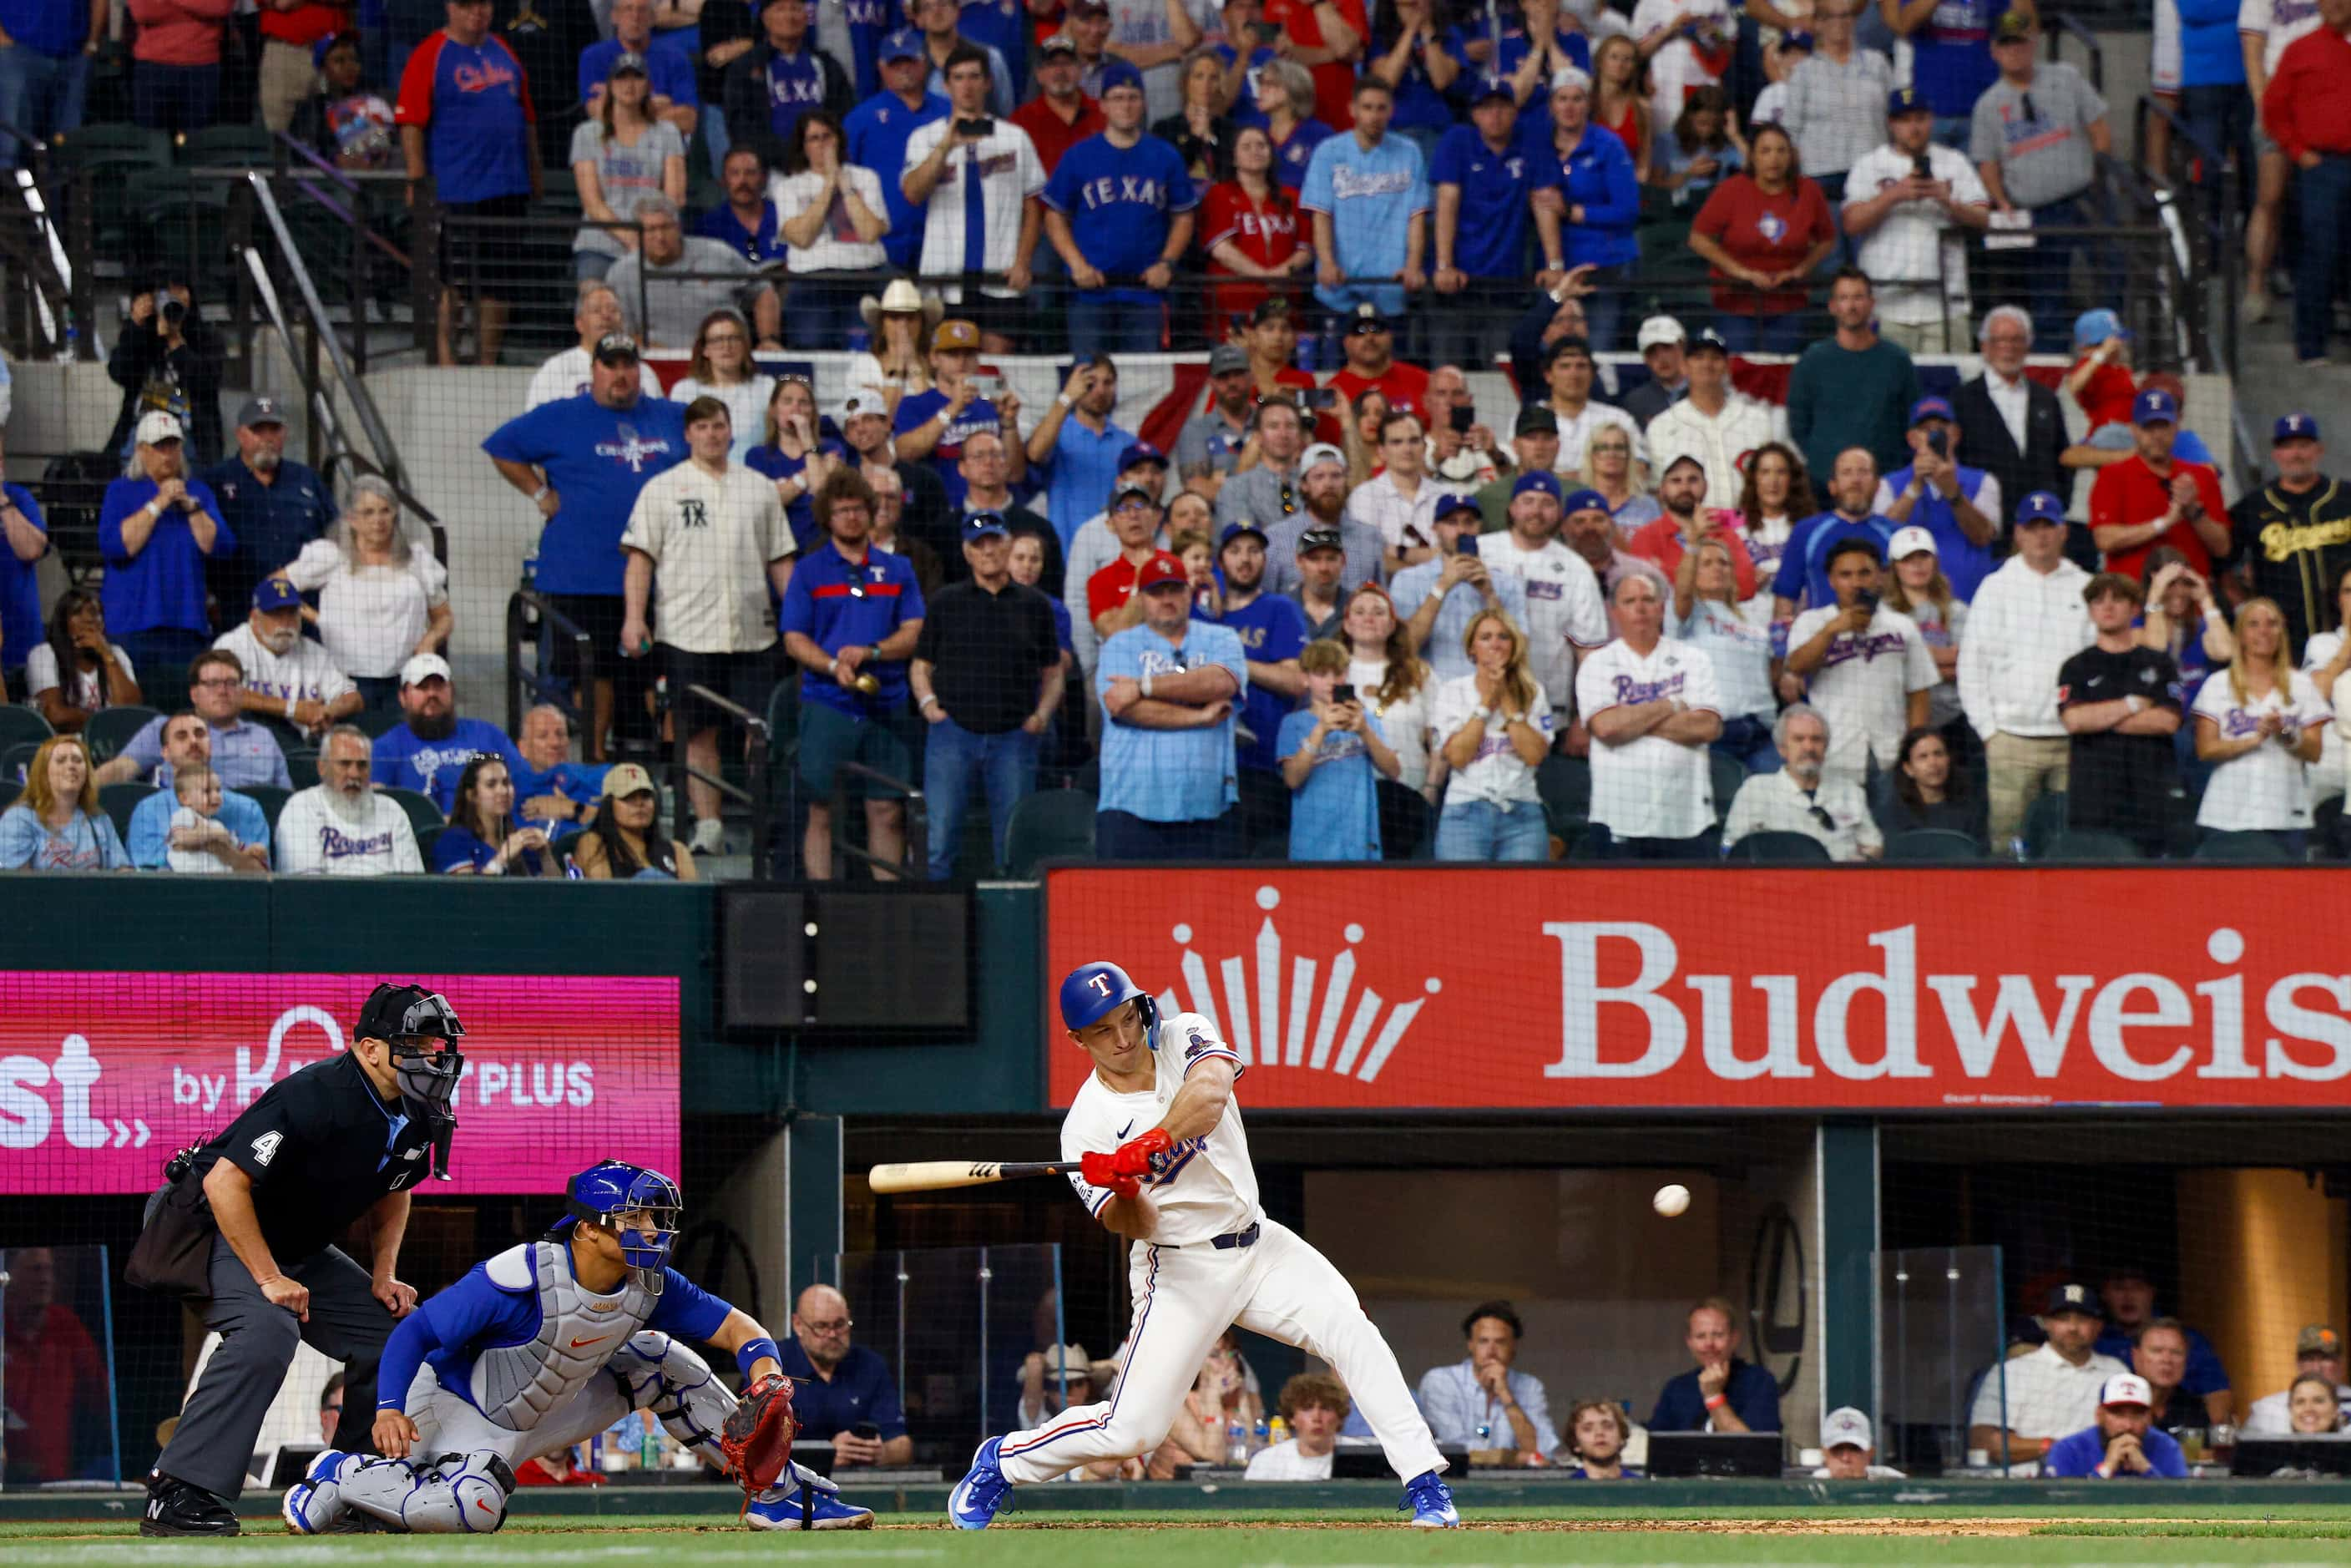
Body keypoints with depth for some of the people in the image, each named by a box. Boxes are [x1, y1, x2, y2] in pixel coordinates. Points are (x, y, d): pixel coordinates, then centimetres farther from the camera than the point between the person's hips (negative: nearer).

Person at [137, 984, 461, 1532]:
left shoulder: (418, 1116, -3)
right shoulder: (317, 1096, -30)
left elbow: (391, 1192, 18)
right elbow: (224, 1181, -31)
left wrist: (384, 1275, 4)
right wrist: (268, 1279, -30)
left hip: (303, 1251, 9)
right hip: (223, 1234, -9)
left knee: (396, 1331, 2)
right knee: (268, 1329, -33)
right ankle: (177, 1495, -35)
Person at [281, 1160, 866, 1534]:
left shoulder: (650, 1285, -9)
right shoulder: (521, 1277, -29)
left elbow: (734, 1326, -2)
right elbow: (417, 1331, -25)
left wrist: (763, 1366, -26)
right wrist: (390, 1409, -39)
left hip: (549, 1411, 7)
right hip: (462, 1407, -7)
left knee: (660, 1359, 0)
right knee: (468, 1507, -38)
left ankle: (779, 1491, 7)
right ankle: (343, 1476, -11)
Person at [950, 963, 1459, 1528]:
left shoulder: (1185, 1038, -4)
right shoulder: (1088, 1125, -10)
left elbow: (1209, 1093, -28)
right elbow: (1135, 1226, -14)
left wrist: (1153, 1143, -44)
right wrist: (1123, 1192, -37)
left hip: (1260, 1246, 3)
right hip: (1182, 1269, -3)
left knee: (1350, 1331, -20)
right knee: (1131, 1430, -8)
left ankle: (1425, 1485, -17)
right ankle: (1004, 1462, 17)